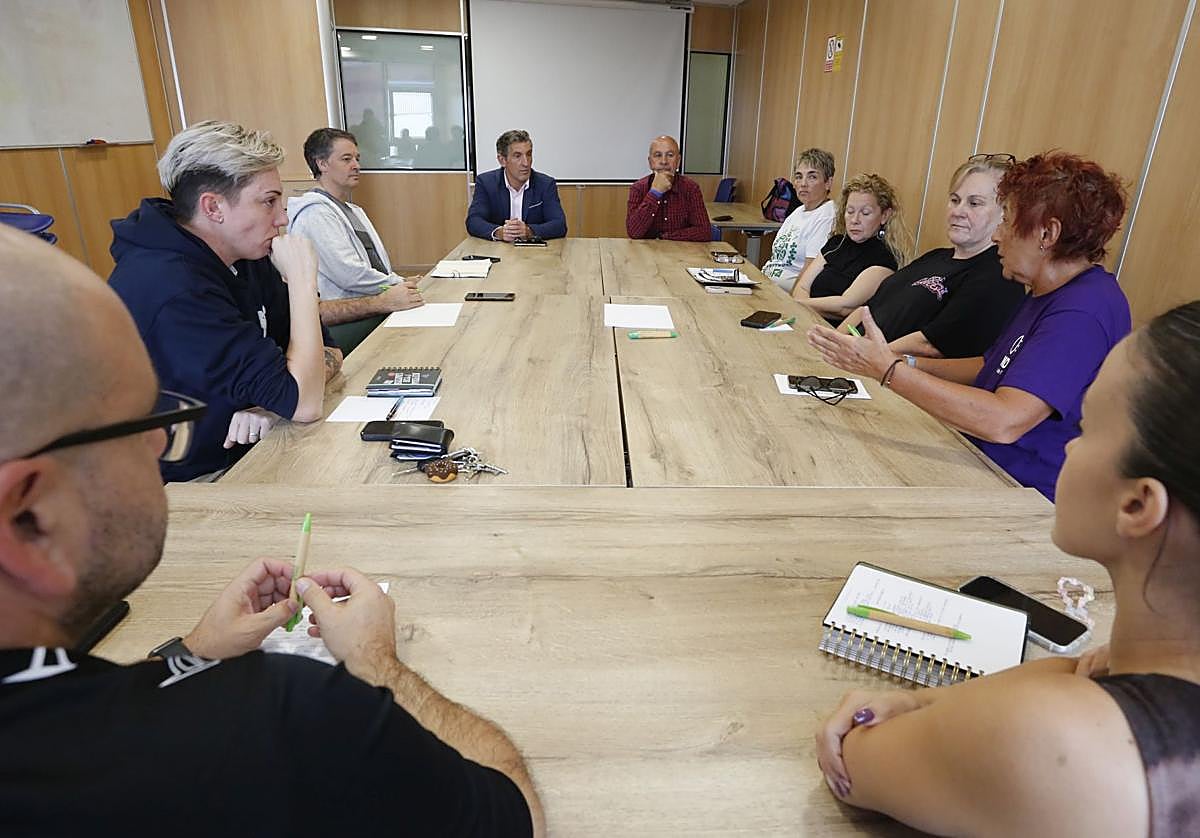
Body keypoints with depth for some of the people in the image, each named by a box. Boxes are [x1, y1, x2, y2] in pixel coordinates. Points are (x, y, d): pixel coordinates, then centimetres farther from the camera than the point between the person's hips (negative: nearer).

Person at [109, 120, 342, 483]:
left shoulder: (245, 256, 2)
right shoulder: (173, 290, -27)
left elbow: (329, 352, 1)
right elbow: (304, 403, -28)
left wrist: (275, 402, -19)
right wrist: (302, 280, -22)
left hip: (243, 453, 7)